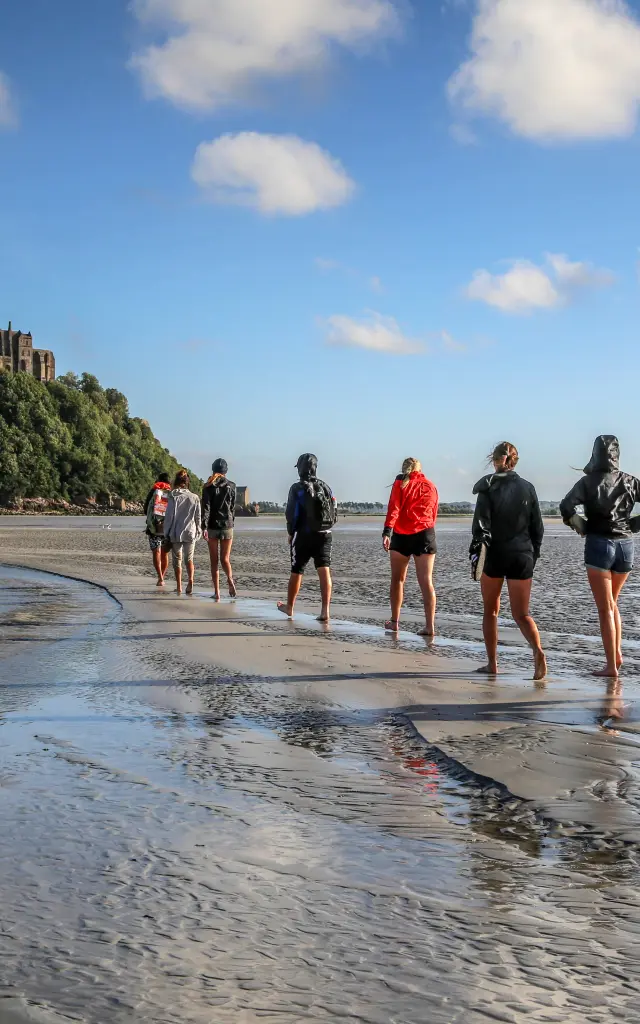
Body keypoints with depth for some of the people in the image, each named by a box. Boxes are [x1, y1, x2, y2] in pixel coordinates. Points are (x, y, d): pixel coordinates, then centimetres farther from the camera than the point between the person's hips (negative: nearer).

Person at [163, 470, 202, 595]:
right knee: (189, 559, 13)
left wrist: (166, 533, 1)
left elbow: (169, 516, -7)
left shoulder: (173, 497, -9)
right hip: (190, 533, 2)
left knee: (177, 560, 9)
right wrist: (198, 532, 15)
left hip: (175, 533, -2)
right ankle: (190, 580, -11)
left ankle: (179, 587, 8)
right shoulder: (194, 498, 0)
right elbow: (198, 517, 4)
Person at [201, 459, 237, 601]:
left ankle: (217, 592, 3)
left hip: (212, 526, -1)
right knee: (225, 559, 3)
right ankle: (230, 581, -26)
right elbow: (233, 507, 9)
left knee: (214, 561, 5)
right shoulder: (231, 486, 3)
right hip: (227, 525, 1)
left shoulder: (208, 487, -2)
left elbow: (205, 508, -9)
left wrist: (204, 527, -12)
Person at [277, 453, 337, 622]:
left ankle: (289, 607, 27)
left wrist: (290, 533, 5)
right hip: (325, 535, 3)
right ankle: (325, 610, -14)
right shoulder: (326, 487, 7)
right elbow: (335, 512, 7)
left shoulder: (297, 488, -7)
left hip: (304, 536, -3)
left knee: (296, 572, 11)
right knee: (324, 572, -4)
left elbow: (291, 513, -9)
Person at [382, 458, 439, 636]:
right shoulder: (431, 486, 13)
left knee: (398, 579, 12)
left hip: (402, 535, -2)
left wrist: (387, 532, -17)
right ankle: (430, 625, -12)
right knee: (426, 581, -3)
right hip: (425, 535, 2)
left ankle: (394, 622, 17)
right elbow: (433, 515, 17)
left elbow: (393, 508, -9)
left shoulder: (401, 483, 3)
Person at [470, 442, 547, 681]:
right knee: (521, 614, 4)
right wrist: (533, 554, 17)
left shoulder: (488, 488, -4)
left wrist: (475, 554, -9)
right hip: (522, 556, 2)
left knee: (491, 611, 14)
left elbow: (481, 524, -11)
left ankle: (492, 663, 15)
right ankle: (537, 650, -22)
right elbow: (537, 527, 8)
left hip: (494, 555, -2)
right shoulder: (528, 488, 5)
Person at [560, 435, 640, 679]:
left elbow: (566, 507, -16)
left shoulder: (588, 482, -4)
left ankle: (611, 666, -1)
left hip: (599, 544, -4)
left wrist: (582, 527, -2)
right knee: (612, 603, 22)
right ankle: (617, 653, 13)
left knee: (605, 608, 1)